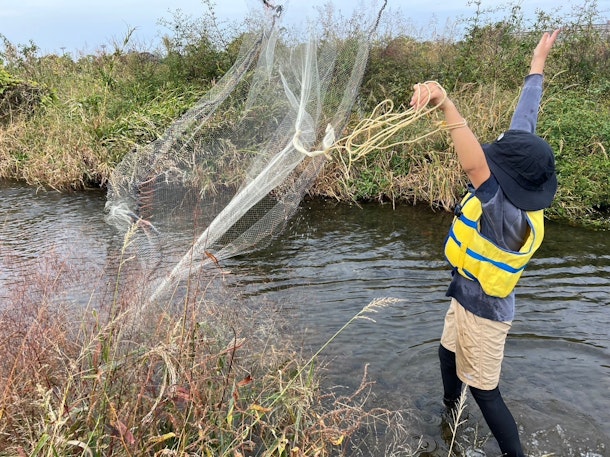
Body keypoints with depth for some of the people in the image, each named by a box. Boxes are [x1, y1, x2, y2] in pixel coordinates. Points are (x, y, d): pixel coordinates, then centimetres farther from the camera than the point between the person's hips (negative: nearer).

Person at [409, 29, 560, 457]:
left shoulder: (508, 216, -38)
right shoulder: (518, 192, -14)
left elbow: (474, 164, -58)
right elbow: (524, 123, -4)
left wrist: (446, 104, -68)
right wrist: (537, 63, 7)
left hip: (483, 310, -10)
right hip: (469, 298, 10)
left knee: (484, 388, 8)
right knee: (449, 352, 31)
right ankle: (450, 410, 58)